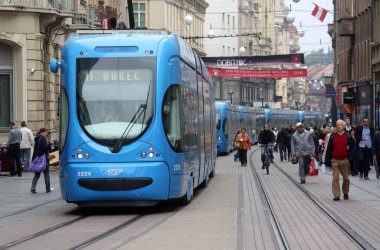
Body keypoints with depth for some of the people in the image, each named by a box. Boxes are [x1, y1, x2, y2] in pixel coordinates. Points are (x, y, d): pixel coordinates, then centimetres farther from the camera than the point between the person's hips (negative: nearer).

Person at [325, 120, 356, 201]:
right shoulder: (333, 136, 5)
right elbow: (329, 149, 5)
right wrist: (328, 160, 0)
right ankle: (336, 195, -3)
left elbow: (352, 148, 3)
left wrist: (349, 158, -9)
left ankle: (345, 193, 25)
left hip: (345, 161, 0)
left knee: (346, 178, 8)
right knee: (335, 178, -5)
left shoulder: (348, 136, 2)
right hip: (335, 160, 0)